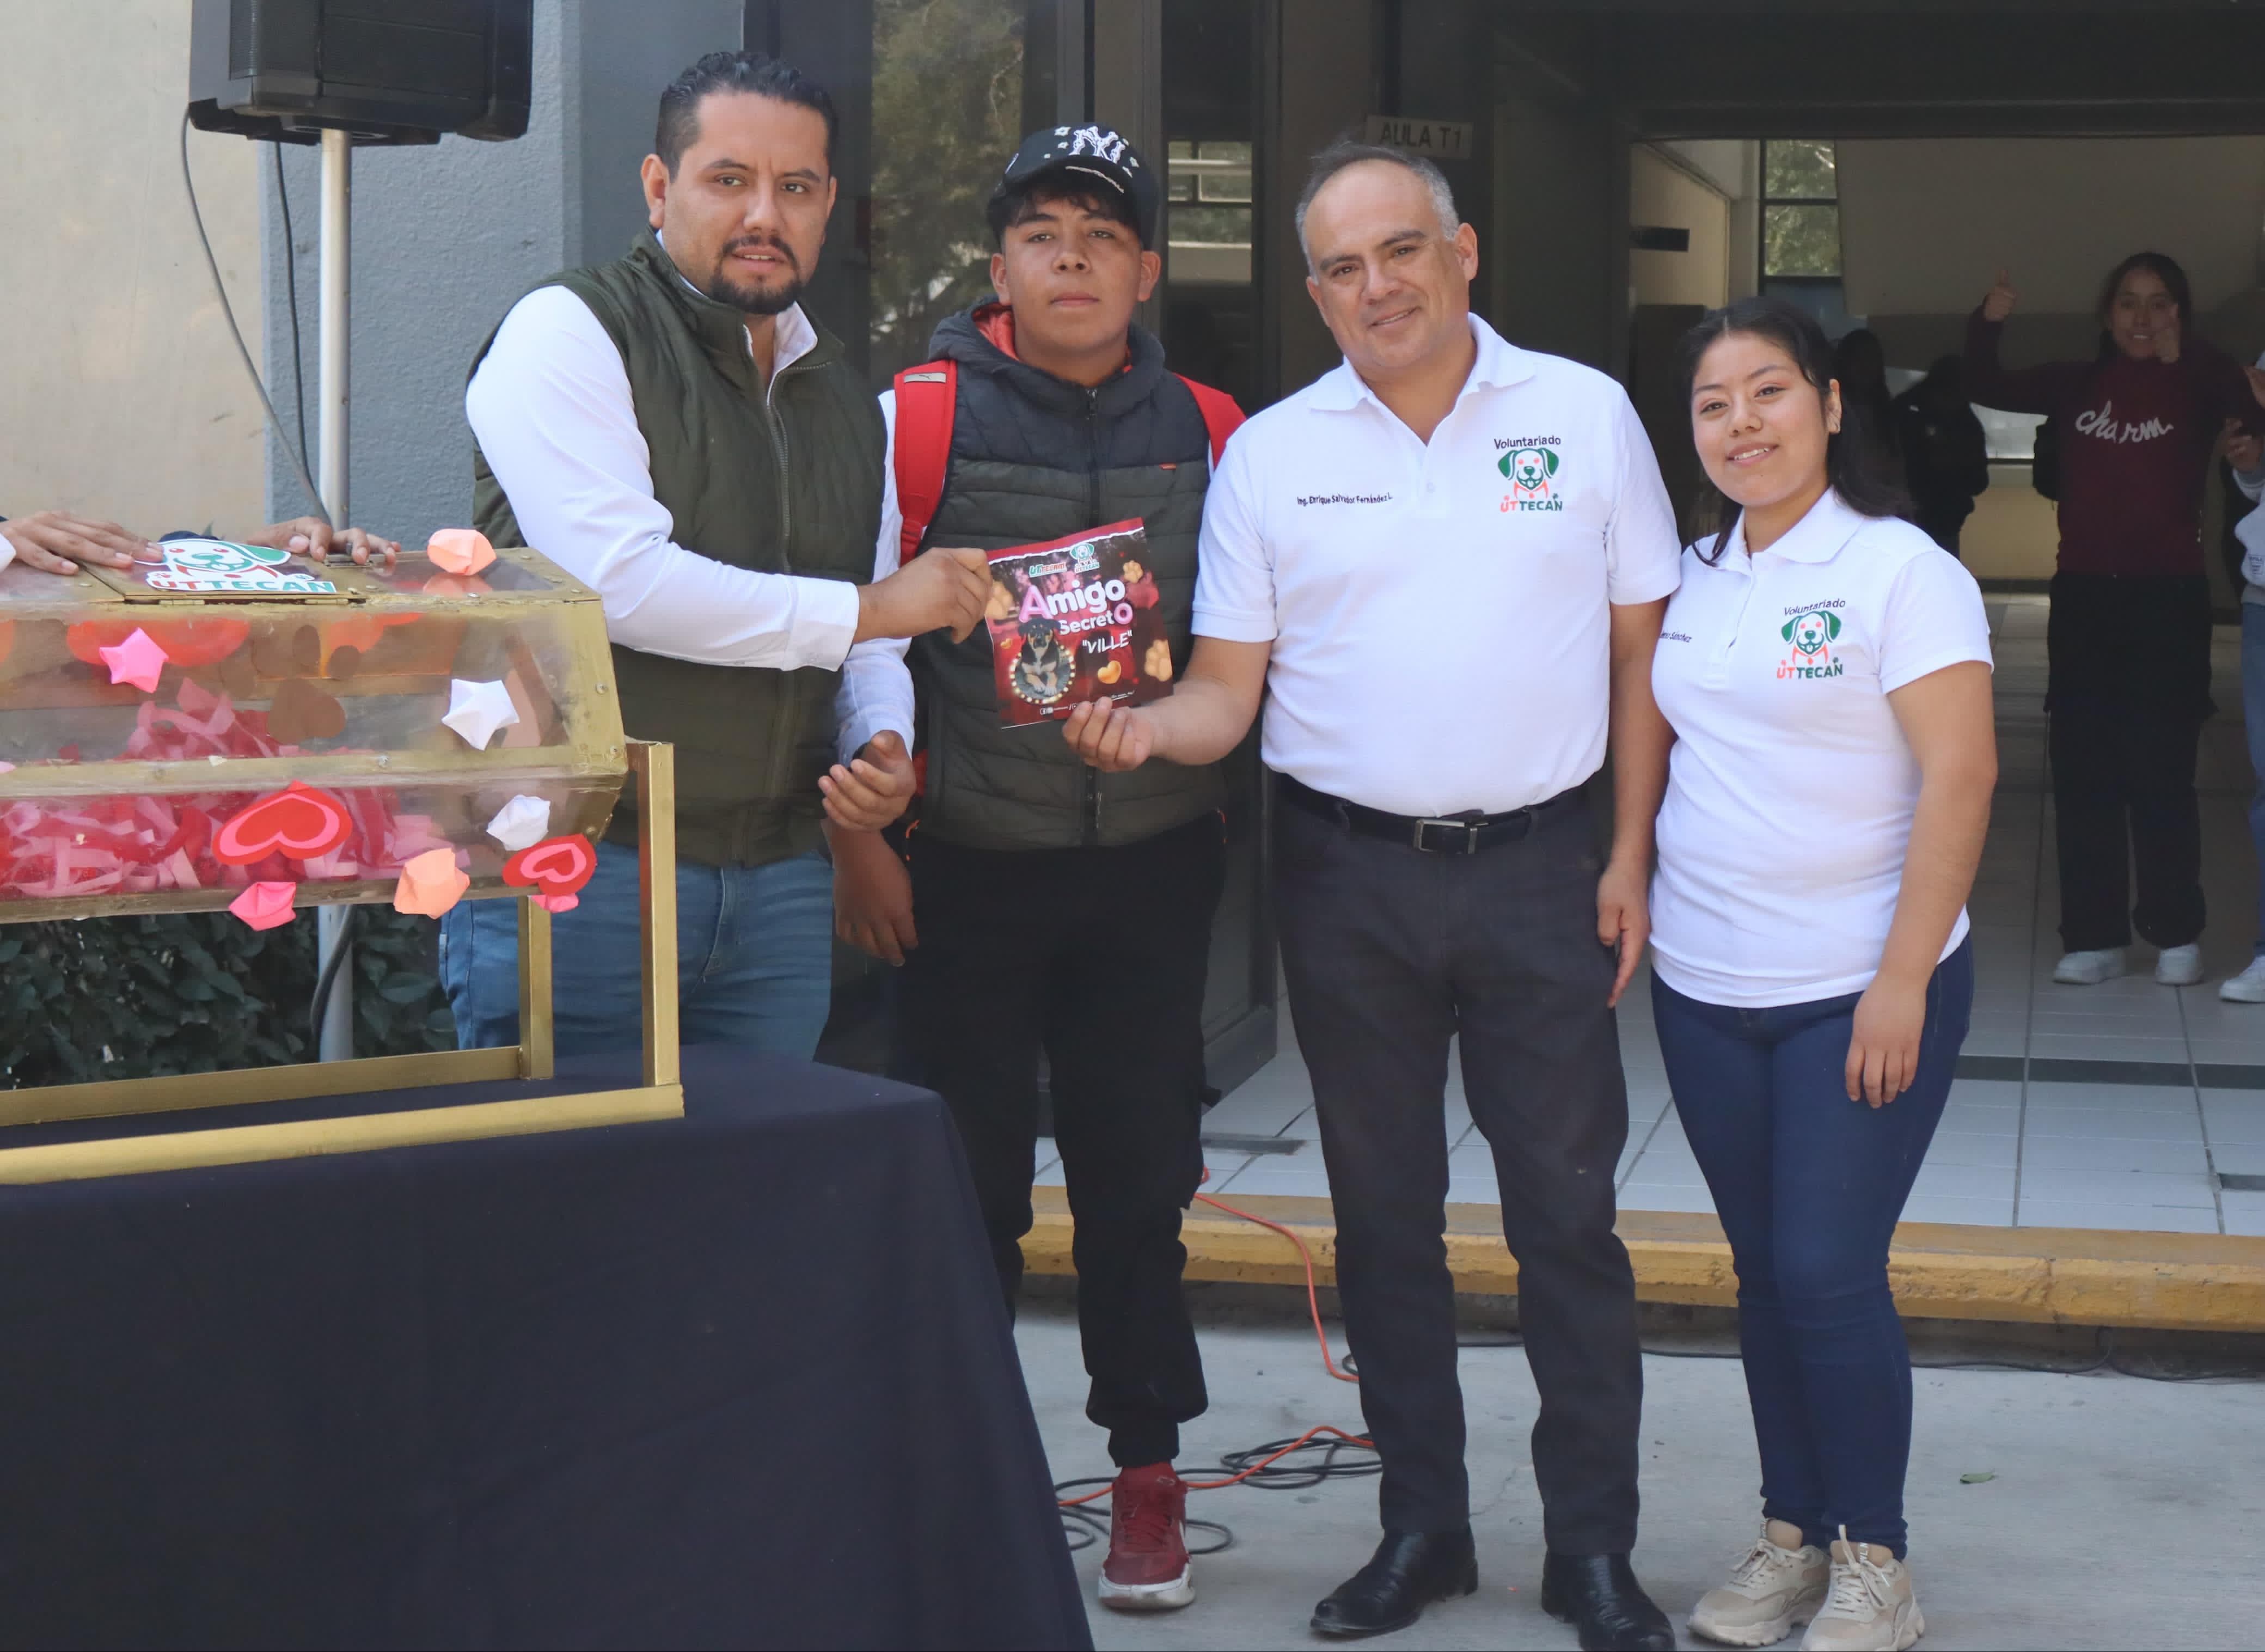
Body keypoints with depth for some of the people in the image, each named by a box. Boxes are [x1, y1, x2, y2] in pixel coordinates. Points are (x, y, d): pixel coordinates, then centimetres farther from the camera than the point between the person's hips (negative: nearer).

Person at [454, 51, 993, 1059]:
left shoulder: (845, 398, 17)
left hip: (780, 888, 6)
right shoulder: (569, 331, -6)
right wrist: (868, 607, -10)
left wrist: (881, 744, 0)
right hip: (578, 871, -6)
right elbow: (620, 581, -19)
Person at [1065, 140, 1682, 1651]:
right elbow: (1228, 688, 3)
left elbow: (1642, 651, 5)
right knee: (1384, 1211, 9)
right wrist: (1143, 728, -19)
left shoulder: (1585, 416, 2)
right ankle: (1422, 1526, 21)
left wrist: (1633, 854, -1)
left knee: (1569, 1212, 1)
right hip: (1350, 873, 2)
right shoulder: (1270, 454, 4)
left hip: (1539, 865, -1)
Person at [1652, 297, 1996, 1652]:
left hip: (1859, 992, -5)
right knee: (1767, 1273, 11)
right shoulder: (1693, 581, 10)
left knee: (1830, 1274, -7)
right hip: (1704, 986, 6)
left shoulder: (1900, 571, -9)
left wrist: (1903, 980, -18)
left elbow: (1959, 776, -14)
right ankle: (1790, 1537, 23)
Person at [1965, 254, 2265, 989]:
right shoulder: (2078, 385, 7)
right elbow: (1987, 386, 2)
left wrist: (2182, 355, -36)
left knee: (2160, 770, -4)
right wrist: (1988, 322, -16)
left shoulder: (2197, 386, -1)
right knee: (2083, 770, 4)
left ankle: (2177, 935, 7)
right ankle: (2094, 936, 10)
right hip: (2083, 597, 3)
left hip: (2167, 599, -3)